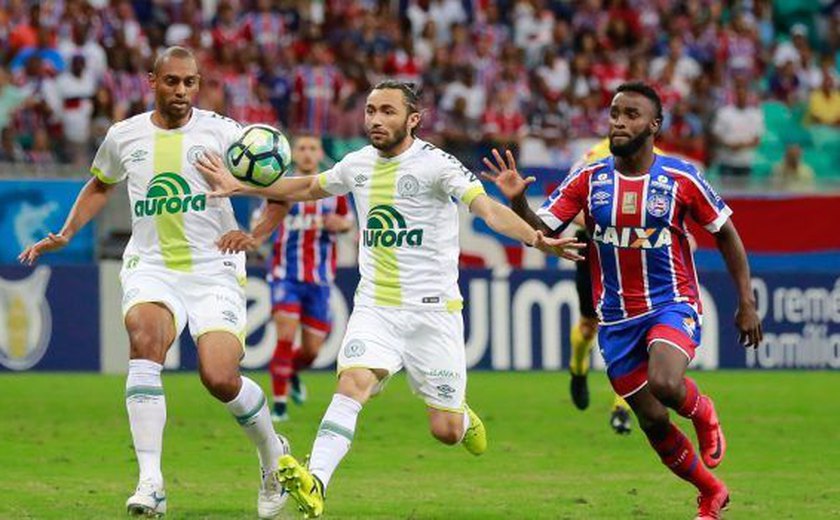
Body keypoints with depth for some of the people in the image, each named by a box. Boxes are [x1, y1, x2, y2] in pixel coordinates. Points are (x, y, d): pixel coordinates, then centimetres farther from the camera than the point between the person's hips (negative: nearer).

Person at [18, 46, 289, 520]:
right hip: (151, 267, 2)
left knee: (220, 379, -17)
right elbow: (100, 186, 29)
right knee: (144, 335, -31)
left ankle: (274, 454, 19)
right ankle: (151, 482, -35)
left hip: (214, 271, -2)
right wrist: (66, 234, 19)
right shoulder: (124, 136, 8)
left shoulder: (220, 131, -3)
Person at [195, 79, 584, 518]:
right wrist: (240, 187, 22)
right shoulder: (358, 164, 6)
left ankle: (462, 417, 37)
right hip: (374, 306, 4)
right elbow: (308, 188, 26)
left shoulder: (434, 163, -11)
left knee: (445, 431, 0)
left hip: (432, 308, -3)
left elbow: (488, 209, -23)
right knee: (352, 383, -23)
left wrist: (536, 239, -41)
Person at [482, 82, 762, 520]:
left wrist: (747, 303, 2)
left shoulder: (680, 179, -8)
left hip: (673, 304, -3)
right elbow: (542, 230, -8)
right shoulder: (588, 179, -3)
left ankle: (702, 411, 4)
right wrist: (518, 203, -29)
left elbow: (726, 234, 3)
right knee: (652, 421, 6)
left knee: (664, 384, -32)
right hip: (616, 316, 3)